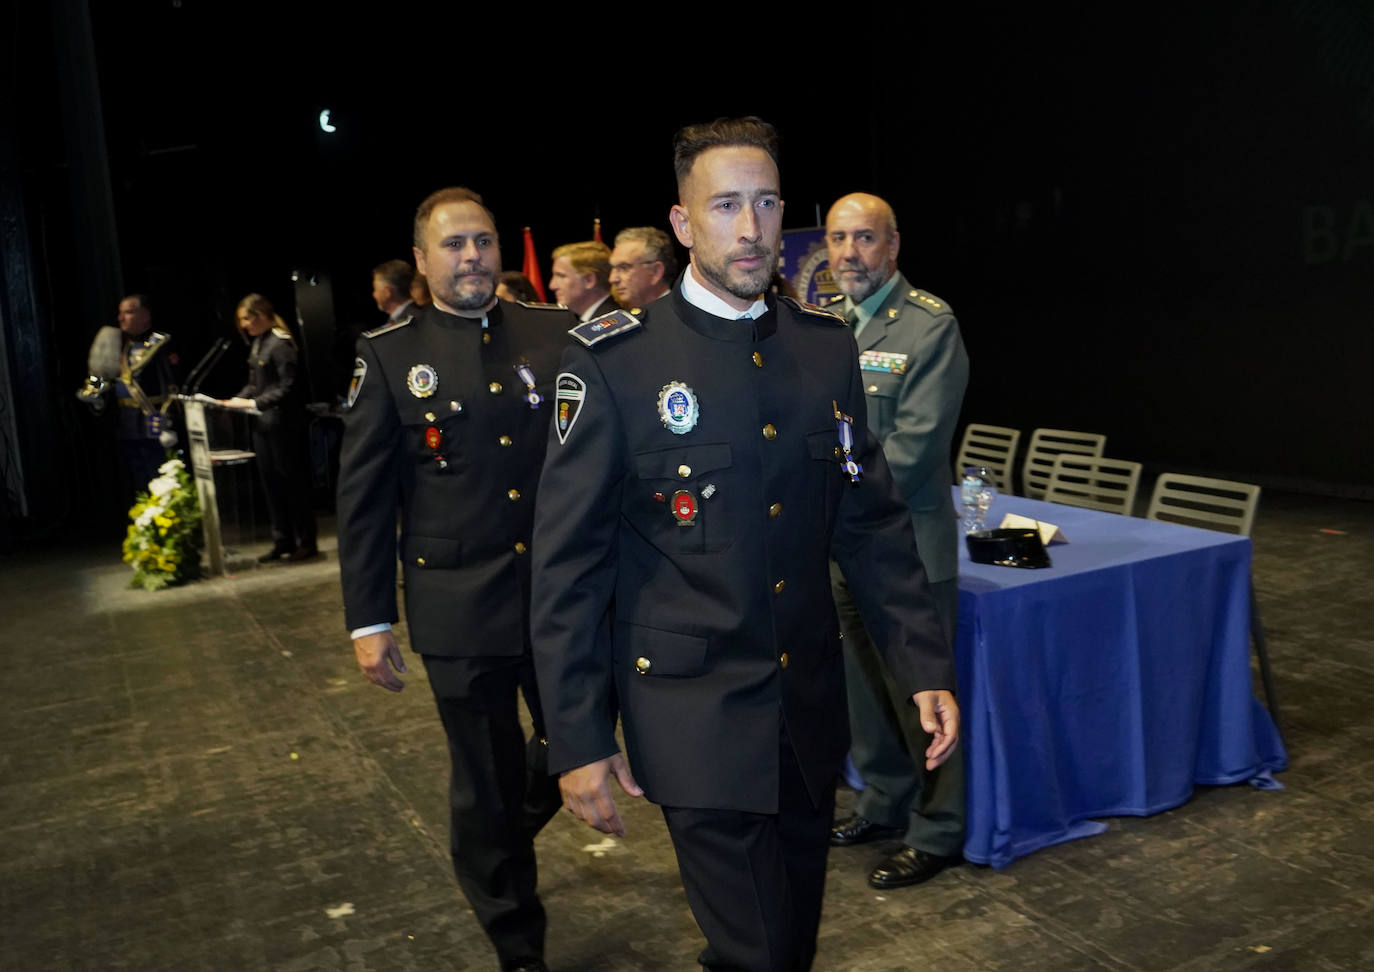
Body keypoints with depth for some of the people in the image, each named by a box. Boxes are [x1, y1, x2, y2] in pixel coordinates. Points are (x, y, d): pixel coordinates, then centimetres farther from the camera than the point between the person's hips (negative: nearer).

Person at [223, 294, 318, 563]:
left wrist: (255, 403, -18)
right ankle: (283, 542, 19)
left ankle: (306, 542, 8)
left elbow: (287, 386, -17)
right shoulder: (256, 344, 13)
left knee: (292, 481, -1)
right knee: (271, 482, 11)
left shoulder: (280, 343, -13)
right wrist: (238, 400, 2)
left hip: (283, 422, -9)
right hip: (262, 422, 9)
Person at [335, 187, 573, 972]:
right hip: (460, 610, -2)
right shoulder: (390, 355, -1)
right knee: (486, 786, 10)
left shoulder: (558, 336, 3)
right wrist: (368, 619, -2)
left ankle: (507, 836, 48)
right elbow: (364, 497, 0)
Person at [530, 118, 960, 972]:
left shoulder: (828, 346, 3)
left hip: (810, 706, 5)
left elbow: (873, 522, 7)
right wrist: (577, 739, -10)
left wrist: (926, 668, 2)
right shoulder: (615, 360, -11)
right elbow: (569, 562, -9)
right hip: (695, 712, -4)